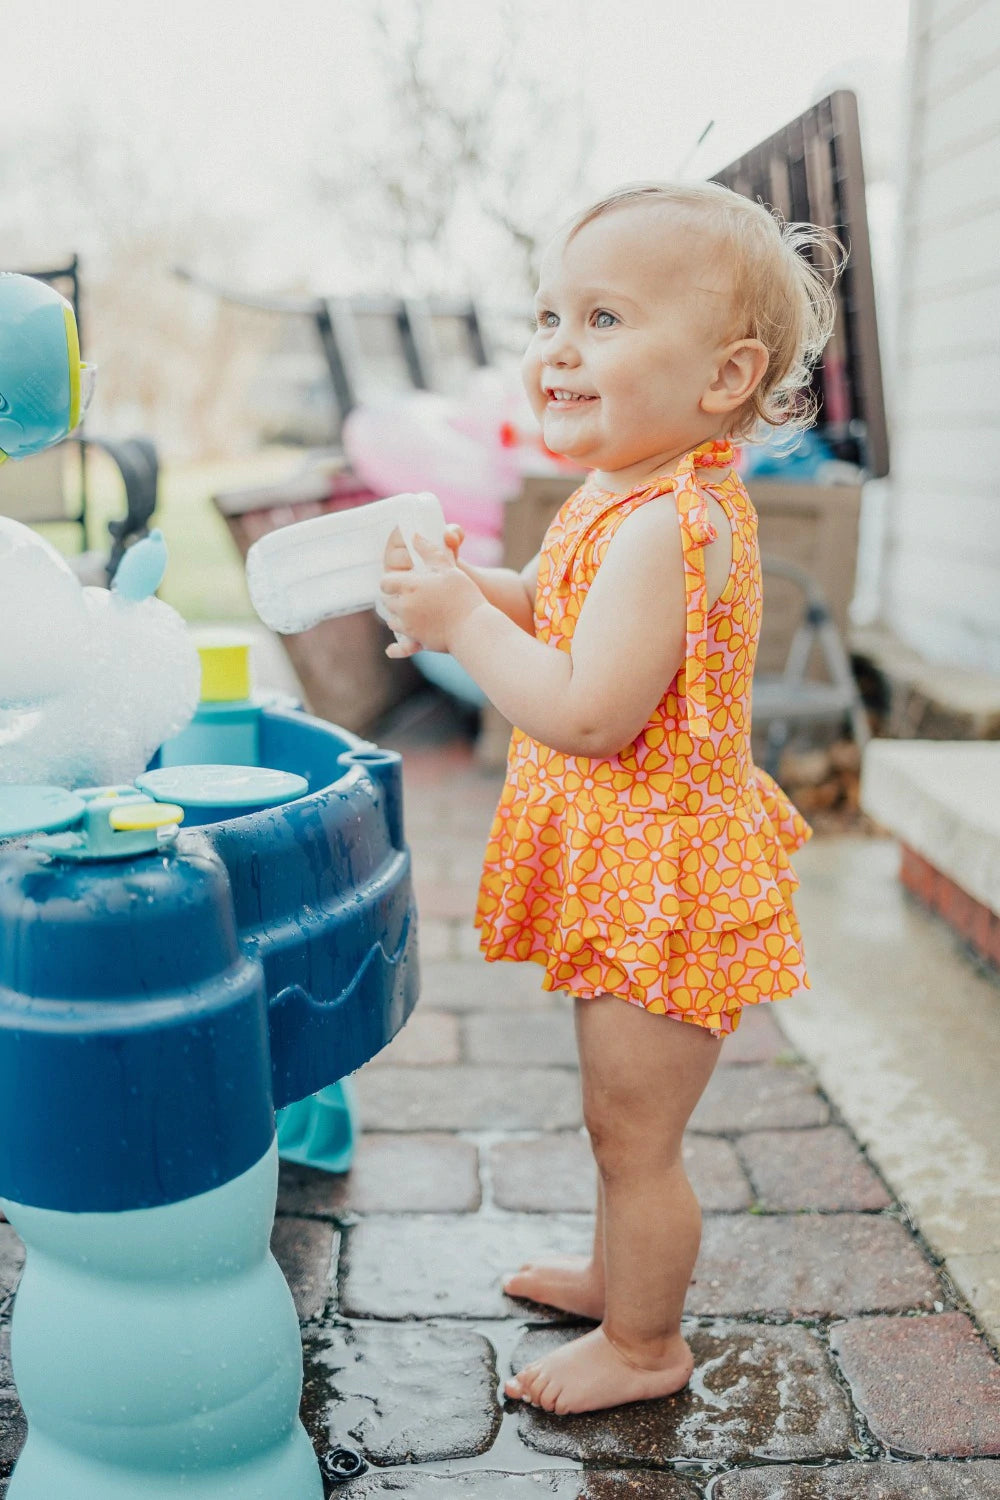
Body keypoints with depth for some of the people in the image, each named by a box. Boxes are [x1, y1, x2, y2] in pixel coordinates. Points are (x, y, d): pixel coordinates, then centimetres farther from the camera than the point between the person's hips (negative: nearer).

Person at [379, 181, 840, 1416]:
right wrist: (468, 586, 0)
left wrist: (466, 621, -23)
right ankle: (620, 1272, 48)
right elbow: (571, 618, 16)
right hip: (628, 875, 10)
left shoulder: (663, 526, -28)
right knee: (624, 1117, 27)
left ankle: (644, 1344, 31)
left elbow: (589, 715, -33)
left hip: (660, 883, -10)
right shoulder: (634, 497, 6)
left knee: (634, 1132, 9)